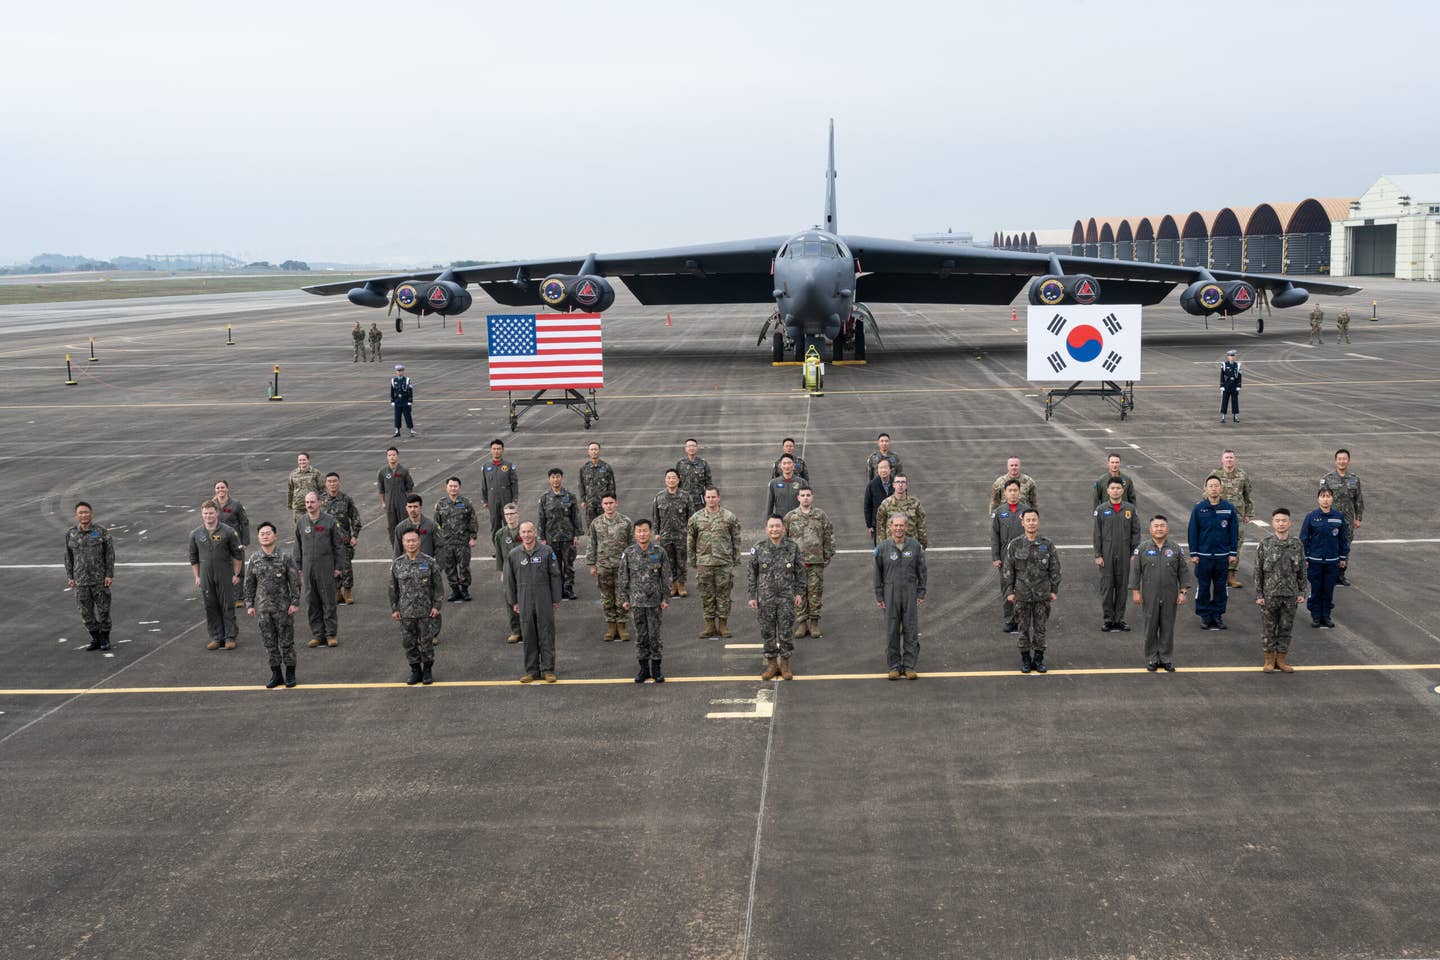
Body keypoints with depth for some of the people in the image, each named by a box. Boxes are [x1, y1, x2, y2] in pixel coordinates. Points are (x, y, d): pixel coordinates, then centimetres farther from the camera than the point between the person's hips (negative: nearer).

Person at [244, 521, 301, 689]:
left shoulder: (285, 557, -4)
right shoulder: (254, 559, 4)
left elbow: (295, 581, -3)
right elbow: (249, 584, 10)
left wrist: (295, 602, -8)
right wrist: (249, 605, 5)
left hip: (283, 607, -3)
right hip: (262, 608, 3)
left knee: (286, 641, 3)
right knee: (269, 642, 8)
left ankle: (290, 674, 13)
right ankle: (276, 675, 18)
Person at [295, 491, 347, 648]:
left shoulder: (330, 521, -3)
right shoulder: (301, 523, 7)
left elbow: (339, 545, 0)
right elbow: (298, 547, 14)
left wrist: (338, 567, -4)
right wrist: (299, 568, 10)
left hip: (326, 567, -3)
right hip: (308, 568, 3)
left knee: (329, 602, 0)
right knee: (311, 603, 6)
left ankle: (331, 634, 7)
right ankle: (317, 634, 14)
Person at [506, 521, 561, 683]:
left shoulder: (546, 551, -2)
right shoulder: (514, 554, 4)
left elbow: (555, 576, 1)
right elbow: (510, 579, 10)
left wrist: (555, 599, 0)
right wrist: (513, 601, 7)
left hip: (544, 599, -2)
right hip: (524, 600, 2)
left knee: (546, 635, 1)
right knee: (528, 636, 6)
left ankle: (548, 670, 8)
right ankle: (531, 670, 14)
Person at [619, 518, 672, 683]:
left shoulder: (659, 553, -3)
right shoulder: (628, 553, -2)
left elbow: (667, 577, 2)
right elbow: (623, 578, 4)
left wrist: (665, 599, -1)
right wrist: (624, 599, 2)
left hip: (654, 601, -1)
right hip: (636, 601, 1)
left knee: (654, 635, 2)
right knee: (640, 635, 7)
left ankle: (656, 669, 13)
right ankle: (644, 668, 17)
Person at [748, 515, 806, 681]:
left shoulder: (792, 548, -2)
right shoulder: (758, 549, -3)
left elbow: (800, 572, 5)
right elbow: (751, 574, 2)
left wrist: (799, 593, 2)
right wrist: (752, 596, -1)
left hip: (787, 598, 0)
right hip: (765, 598, 0)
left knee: (786, 632, 4)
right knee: (768, 632, 6)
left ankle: (785, 665, 16)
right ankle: (771, 664, 18)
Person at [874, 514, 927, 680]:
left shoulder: (915, 545, 2)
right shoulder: (882, 547, 1)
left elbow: (922, 571, 6)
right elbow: (878, 574, 5)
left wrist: (921, 594, 2)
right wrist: (879, 596, 1)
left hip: (910, 593, 0)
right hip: (890, 593, 0)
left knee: (911, 631, 1)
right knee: (892, 632, 2)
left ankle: (909, 666, 9)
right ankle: (894, 666, 11)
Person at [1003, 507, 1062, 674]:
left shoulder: (1048, 544, -2)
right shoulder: (1015, 545, -3)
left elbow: (1054, 569, 3)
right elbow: (1008, 570, 2)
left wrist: (1054, 590, 2)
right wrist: (1009, 591, -1)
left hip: (1042, 594, 0)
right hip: (1022, 596, 0)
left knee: (1040, 628, 6)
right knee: (1024, 628, 7)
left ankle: (1039, 658, 18)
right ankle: (1025, 659, 18)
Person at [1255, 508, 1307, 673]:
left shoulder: (1297, 545, 1)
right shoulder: (1265, 544, -4)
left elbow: (1302, 571, 9)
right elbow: (1258, 571, -2)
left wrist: (1302, 592, 4)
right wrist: (1259, 595, -5)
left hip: (1290, 596, 2)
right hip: (1269, 595, -2)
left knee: (1286, 628, 8)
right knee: (1268, 629, 5)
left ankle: (1281, 660, 21)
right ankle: (1269, 660, 18)